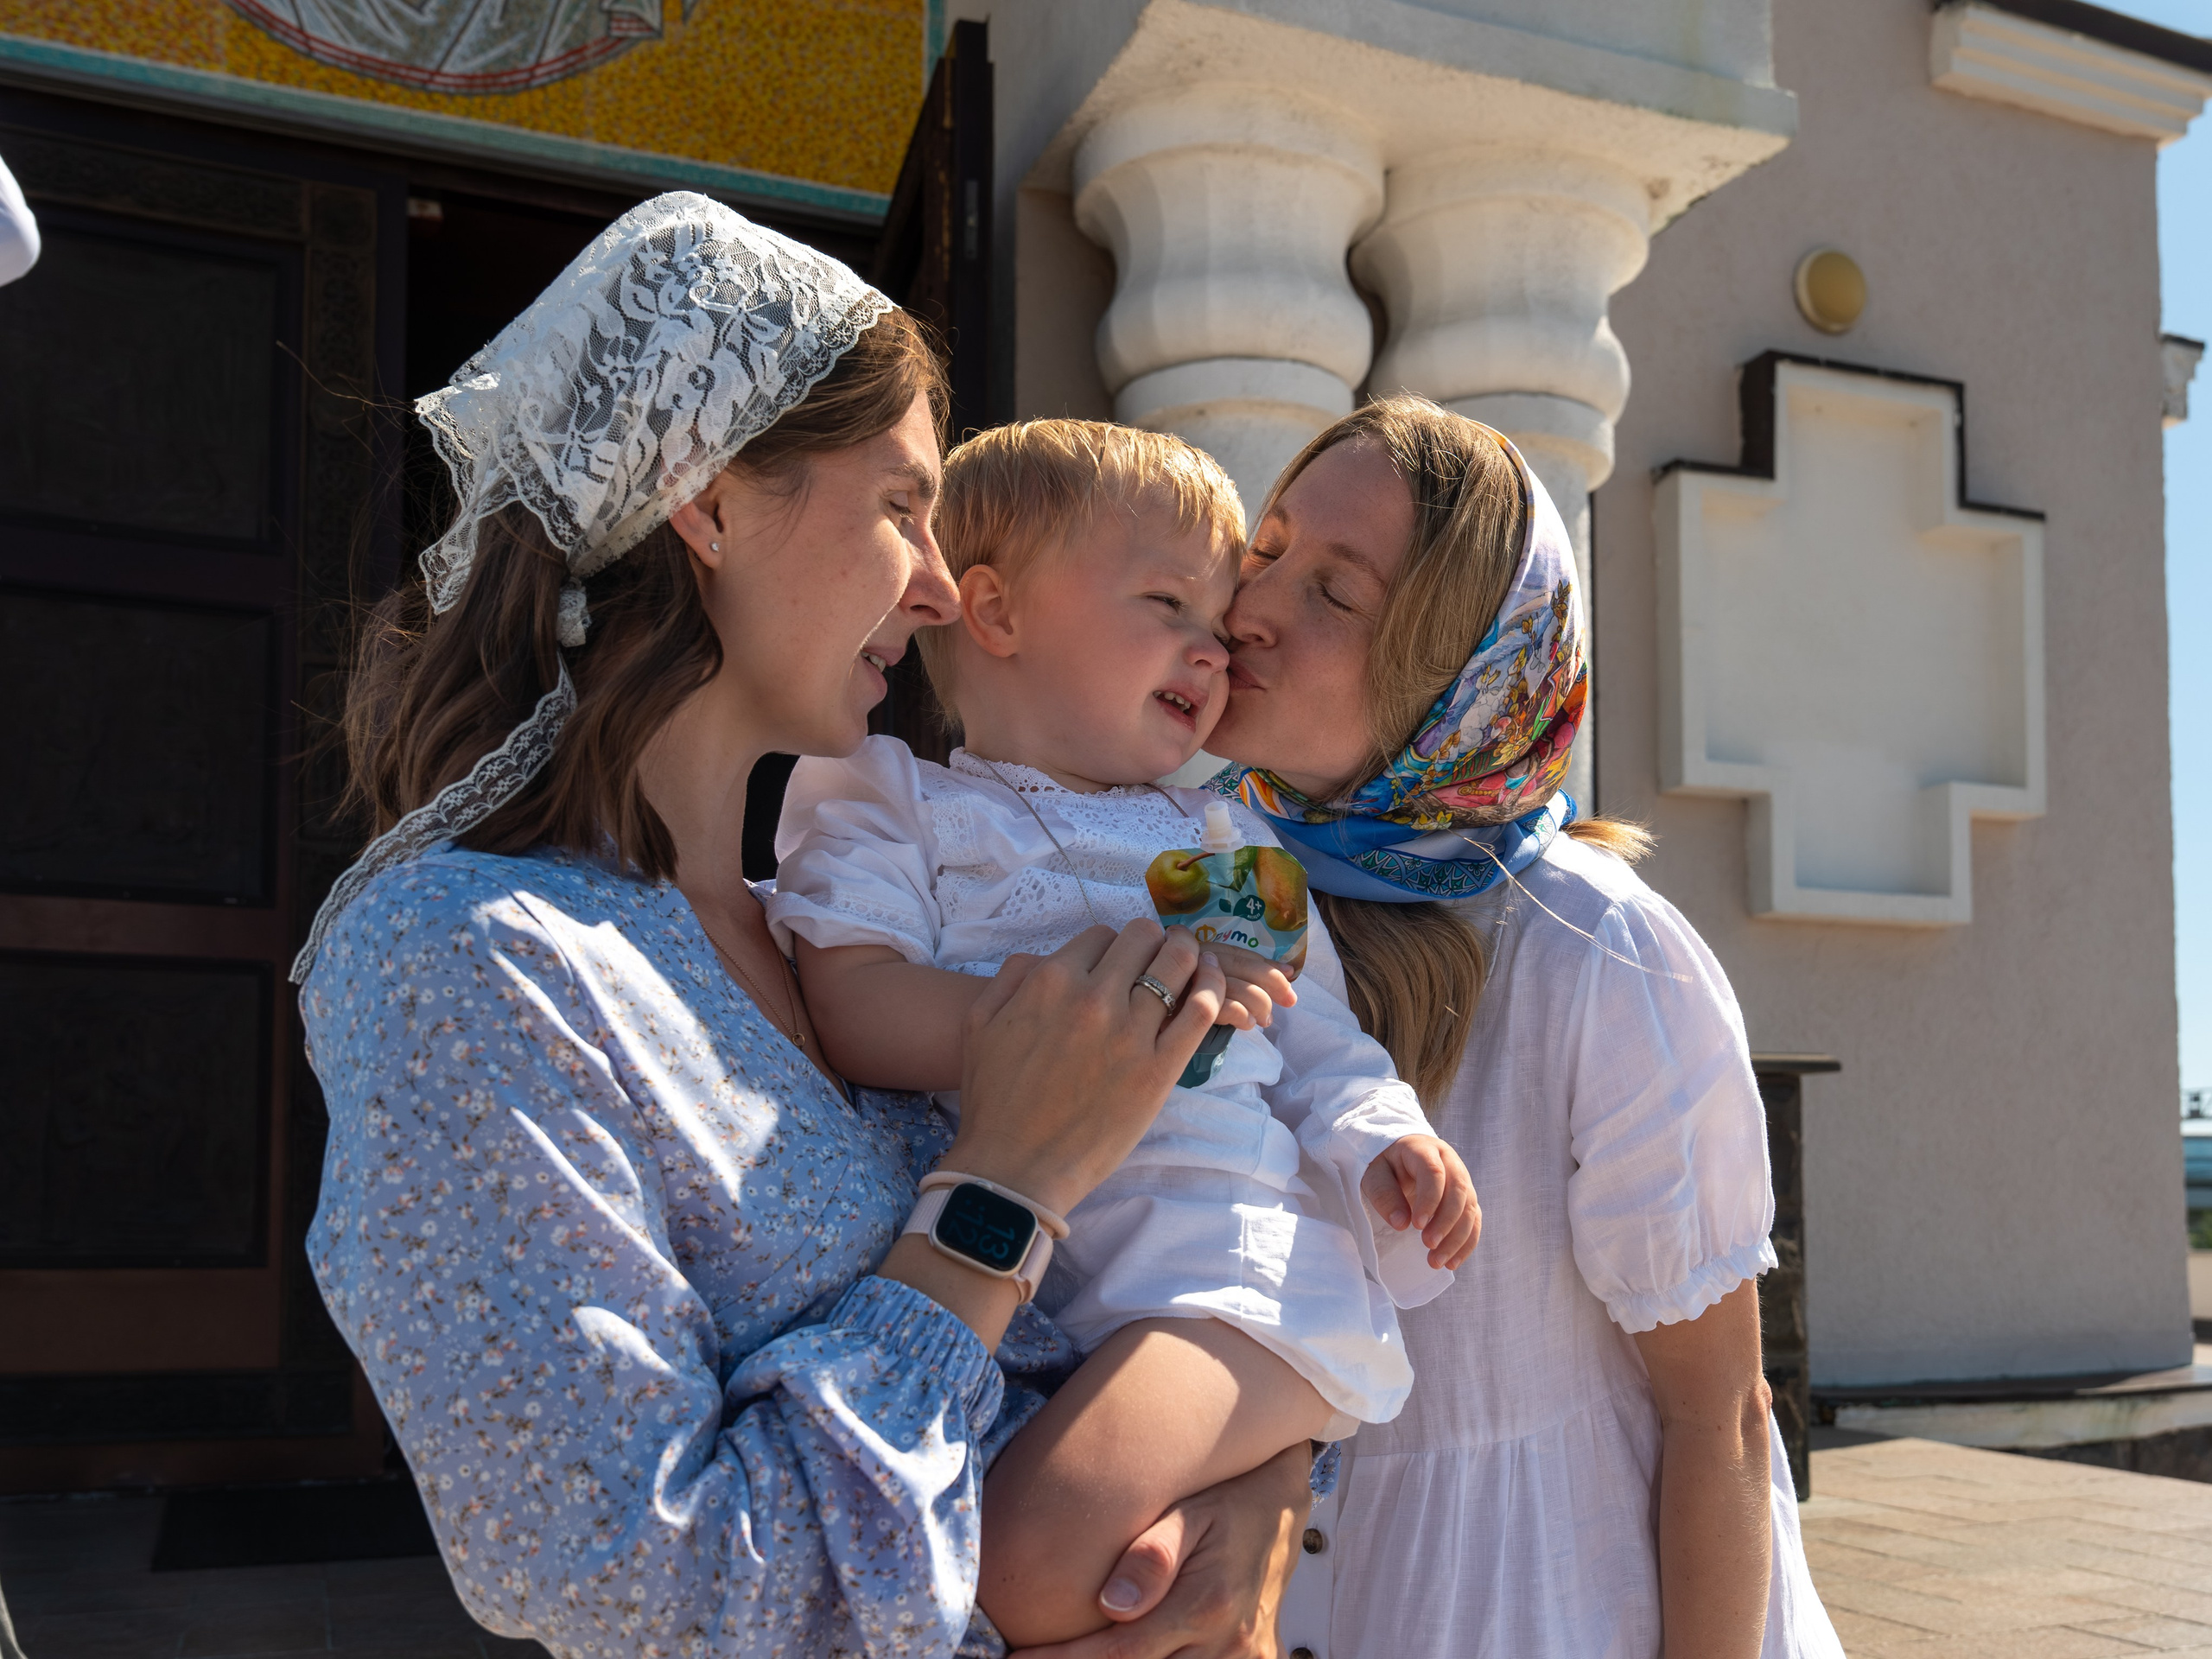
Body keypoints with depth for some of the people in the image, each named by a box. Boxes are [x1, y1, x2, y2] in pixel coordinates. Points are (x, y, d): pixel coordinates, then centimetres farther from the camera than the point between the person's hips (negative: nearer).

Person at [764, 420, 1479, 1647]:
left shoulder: (1229, 841, 24)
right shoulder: (889, 808, 10)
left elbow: (1319, 1046, 24)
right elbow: (861, 1013, -8)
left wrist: (1384, 1143, 1)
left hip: (1228, 1259, -1)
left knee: (1033, 1554, -25)